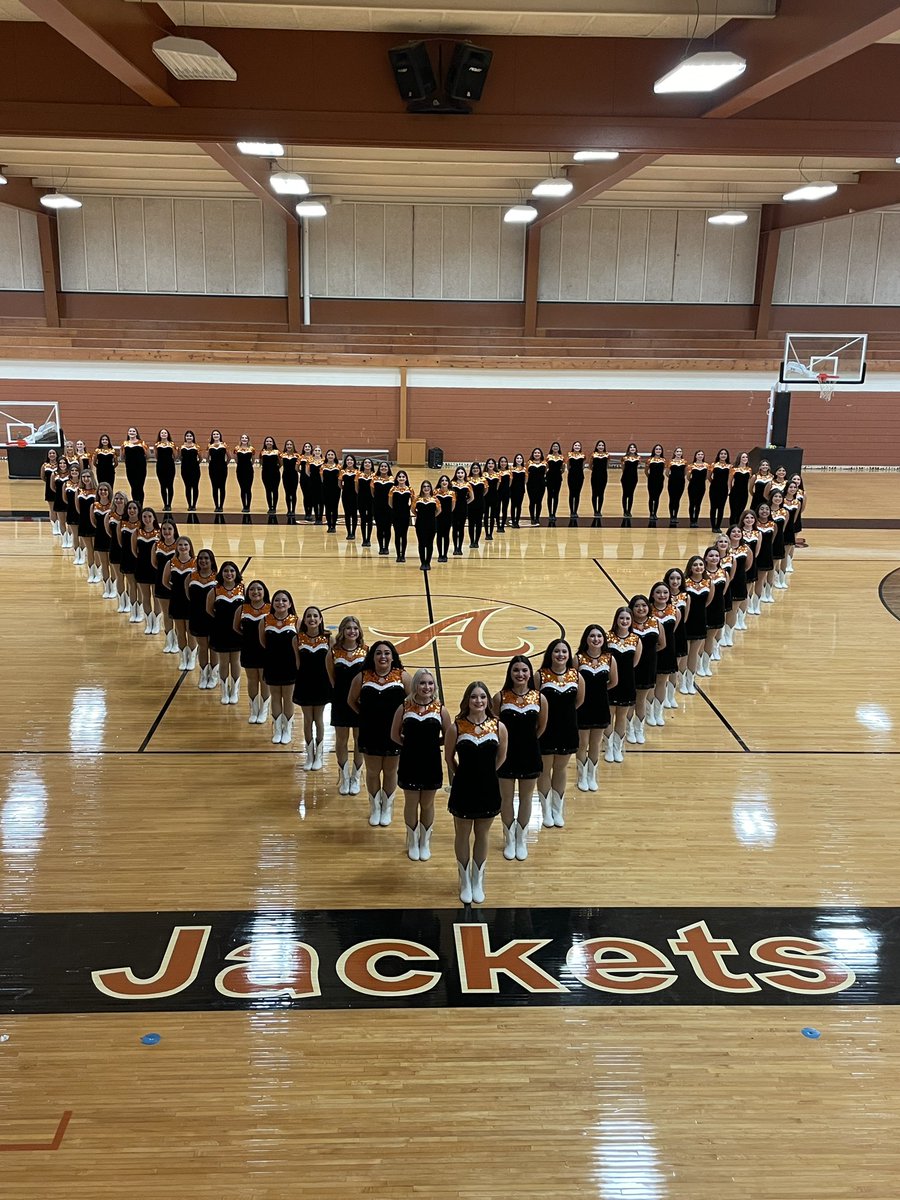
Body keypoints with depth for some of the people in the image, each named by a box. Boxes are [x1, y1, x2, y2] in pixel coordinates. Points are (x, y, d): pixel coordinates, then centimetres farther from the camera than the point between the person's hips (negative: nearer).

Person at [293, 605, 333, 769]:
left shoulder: (328, 638, -9)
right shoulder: (298, 638, -8)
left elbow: (329, 664, -2)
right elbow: (298, 663, -3)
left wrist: (331, 684, -3)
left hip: (321, 683, 0)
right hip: (304, 683, 1)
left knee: (319, 720, 11)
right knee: (307, 720, 11)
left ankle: (319, 756, 25)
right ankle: (309, 755, 25)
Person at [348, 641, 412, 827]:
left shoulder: (402, 676, -10)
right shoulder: (362, 677, -7)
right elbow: (352, 701, 5)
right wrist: (365, 714, 0)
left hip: (394, 733, -1)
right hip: (370, 734, 1)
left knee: (390, 772, 16)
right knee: (372, 772, 15)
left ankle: (387, 807, 36)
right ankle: (375, 808, 35)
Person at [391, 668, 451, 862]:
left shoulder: (440, 710, -8)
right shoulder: (404, 708, -8)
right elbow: (394, 735, 1)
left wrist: (432, 742, -7)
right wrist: (410, 743, -6)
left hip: (431, 764, 0)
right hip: (409, 764, 0)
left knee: (427, 804, 16)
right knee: (411, 804, 14)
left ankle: (425, 842, 37)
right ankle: (412, 842, 36)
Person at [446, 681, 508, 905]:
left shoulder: (499, 727, -9)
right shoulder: (456, 728, -14)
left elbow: (501, 757, 6)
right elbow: (449, 758, 0)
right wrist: (464, 775, 7)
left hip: (488, 789, 1)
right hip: (463, 789, -1)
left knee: (482, 835, 18)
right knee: (462, 836, 15)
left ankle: (478, 881, 37)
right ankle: (465, 882, 35)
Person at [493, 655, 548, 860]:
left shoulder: (540, 698, -9)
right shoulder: (500, 697, -13)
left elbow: (541, 727, 6)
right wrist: (503, 741, 2)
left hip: (529, 755, 1)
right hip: (506, 754, -1)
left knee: (526, 799, 15)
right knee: (506, 799, 12)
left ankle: (522, 840, 34)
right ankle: (509, 840, 32)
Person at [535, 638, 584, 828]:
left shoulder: (576, 676, -6)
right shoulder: (540, 676, -15)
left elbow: (579, 700, 9)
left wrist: (564, 712, 9)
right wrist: (545, 715, -5)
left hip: (567, 730, 3)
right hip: (546, 730, -3)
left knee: (561, 769, 17)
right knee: (544, 771, 11)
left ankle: (558, 810, 33)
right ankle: (546, 811, 28)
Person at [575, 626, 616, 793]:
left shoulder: (609, 658, -6)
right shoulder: (579, 659, -13)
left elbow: (614, 682, 7)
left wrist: (598, 690, 8)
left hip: (601, 707, 2)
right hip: (583, 706, -2)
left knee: (595, 745, 15)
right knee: (582, 744, 10)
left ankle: (592, 777, 32)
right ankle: (582, 777, 28)